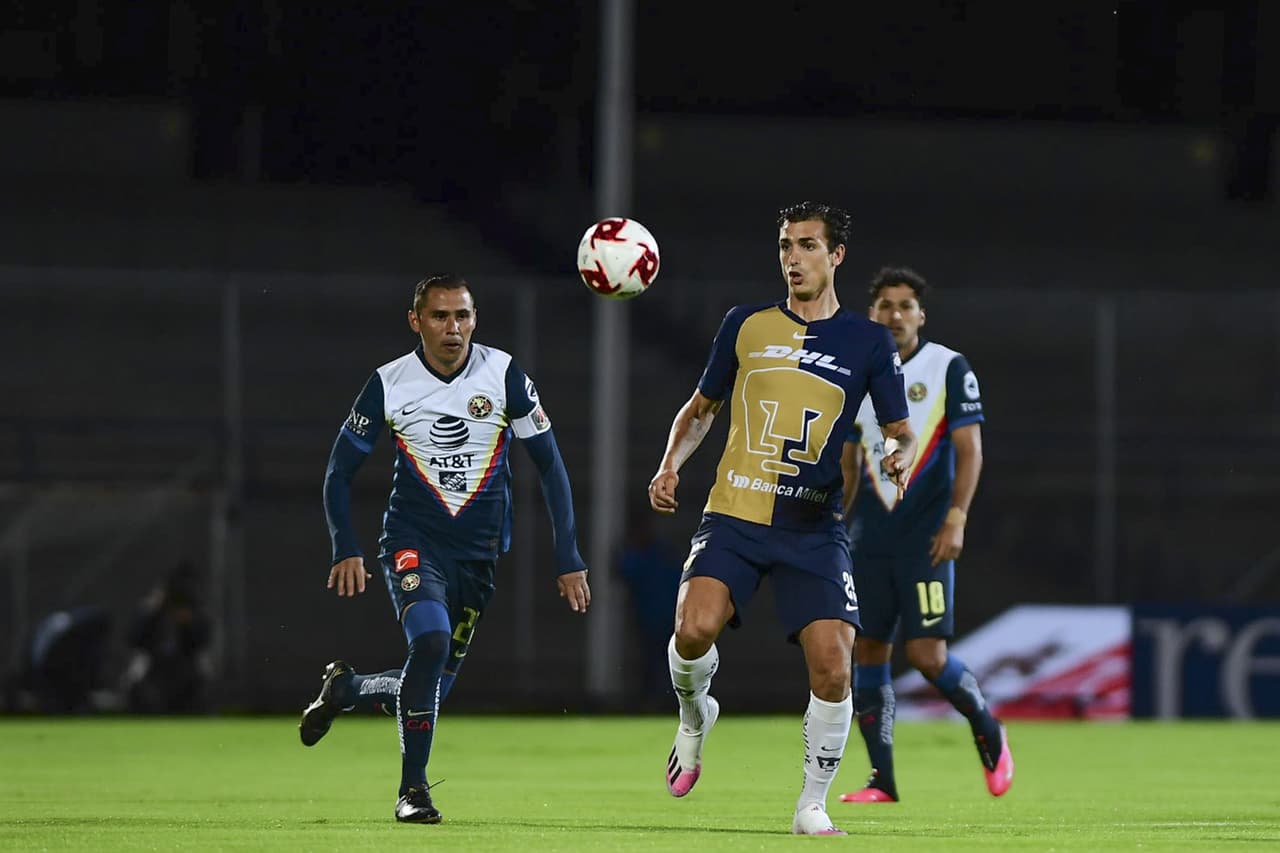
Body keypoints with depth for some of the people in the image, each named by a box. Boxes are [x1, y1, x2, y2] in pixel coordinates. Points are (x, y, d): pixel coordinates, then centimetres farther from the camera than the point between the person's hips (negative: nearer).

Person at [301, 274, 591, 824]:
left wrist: (568, 559, -6)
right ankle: (412, 789, -17)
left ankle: (345, 688, 36)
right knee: (431, 639, -29)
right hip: (413, 540, -2)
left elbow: (549, 464, -1)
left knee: (434, 687, 4)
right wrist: (345, 550, -11)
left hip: (480, 551, 2)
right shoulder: (388, 384, -7)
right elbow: (340, 470, 2)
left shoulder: (504, 375, -6)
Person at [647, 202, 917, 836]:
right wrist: (670, 466, 5)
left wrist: (898, 458, -14)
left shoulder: (868, 342, 7)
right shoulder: (747, 326, 10)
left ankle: (812, 807, 5)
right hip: (733, 517, 0)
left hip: (814, 528, 0)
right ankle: (695, 717, 10)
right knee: (695, 627, -25)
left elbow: (902, 431, 9)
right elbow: (700, 409, 21)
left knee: (832, 663, -14)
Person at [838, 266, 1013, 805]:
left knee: (926, 654, -11)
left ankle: (988, 733, 15)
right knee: (868, 651, 1)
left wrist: (955, 517, -18)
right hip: (870, 536, 5)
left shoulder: (948, 368, -3)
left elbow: (969, 450, -7)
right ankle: (881, 779, 7)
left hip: (926, 536, -5)